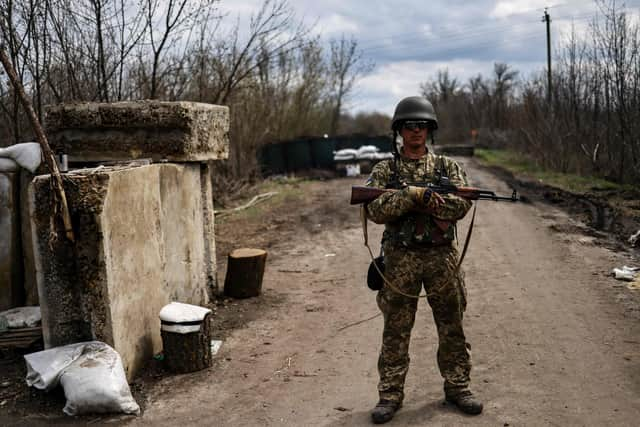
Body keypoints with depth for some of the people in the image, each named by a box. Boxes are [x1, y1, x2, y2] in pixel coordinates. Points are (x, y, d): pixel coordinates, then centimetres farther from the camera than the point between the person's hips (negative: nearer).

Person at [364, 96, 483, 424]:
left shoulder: (448, 167, 7)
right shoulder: (384, 170, 3)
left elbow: (461, 204, -6)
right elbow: (375, 210, -10)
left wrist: (426, 198, -18)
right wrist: (410, 194, -21)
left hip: (441, 257, 1)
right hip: (400, 258, -1)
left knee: (452, 327, 10)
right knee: (395, 332, 5)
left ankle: (457, 386, 26)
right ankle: (390, 394, 16)